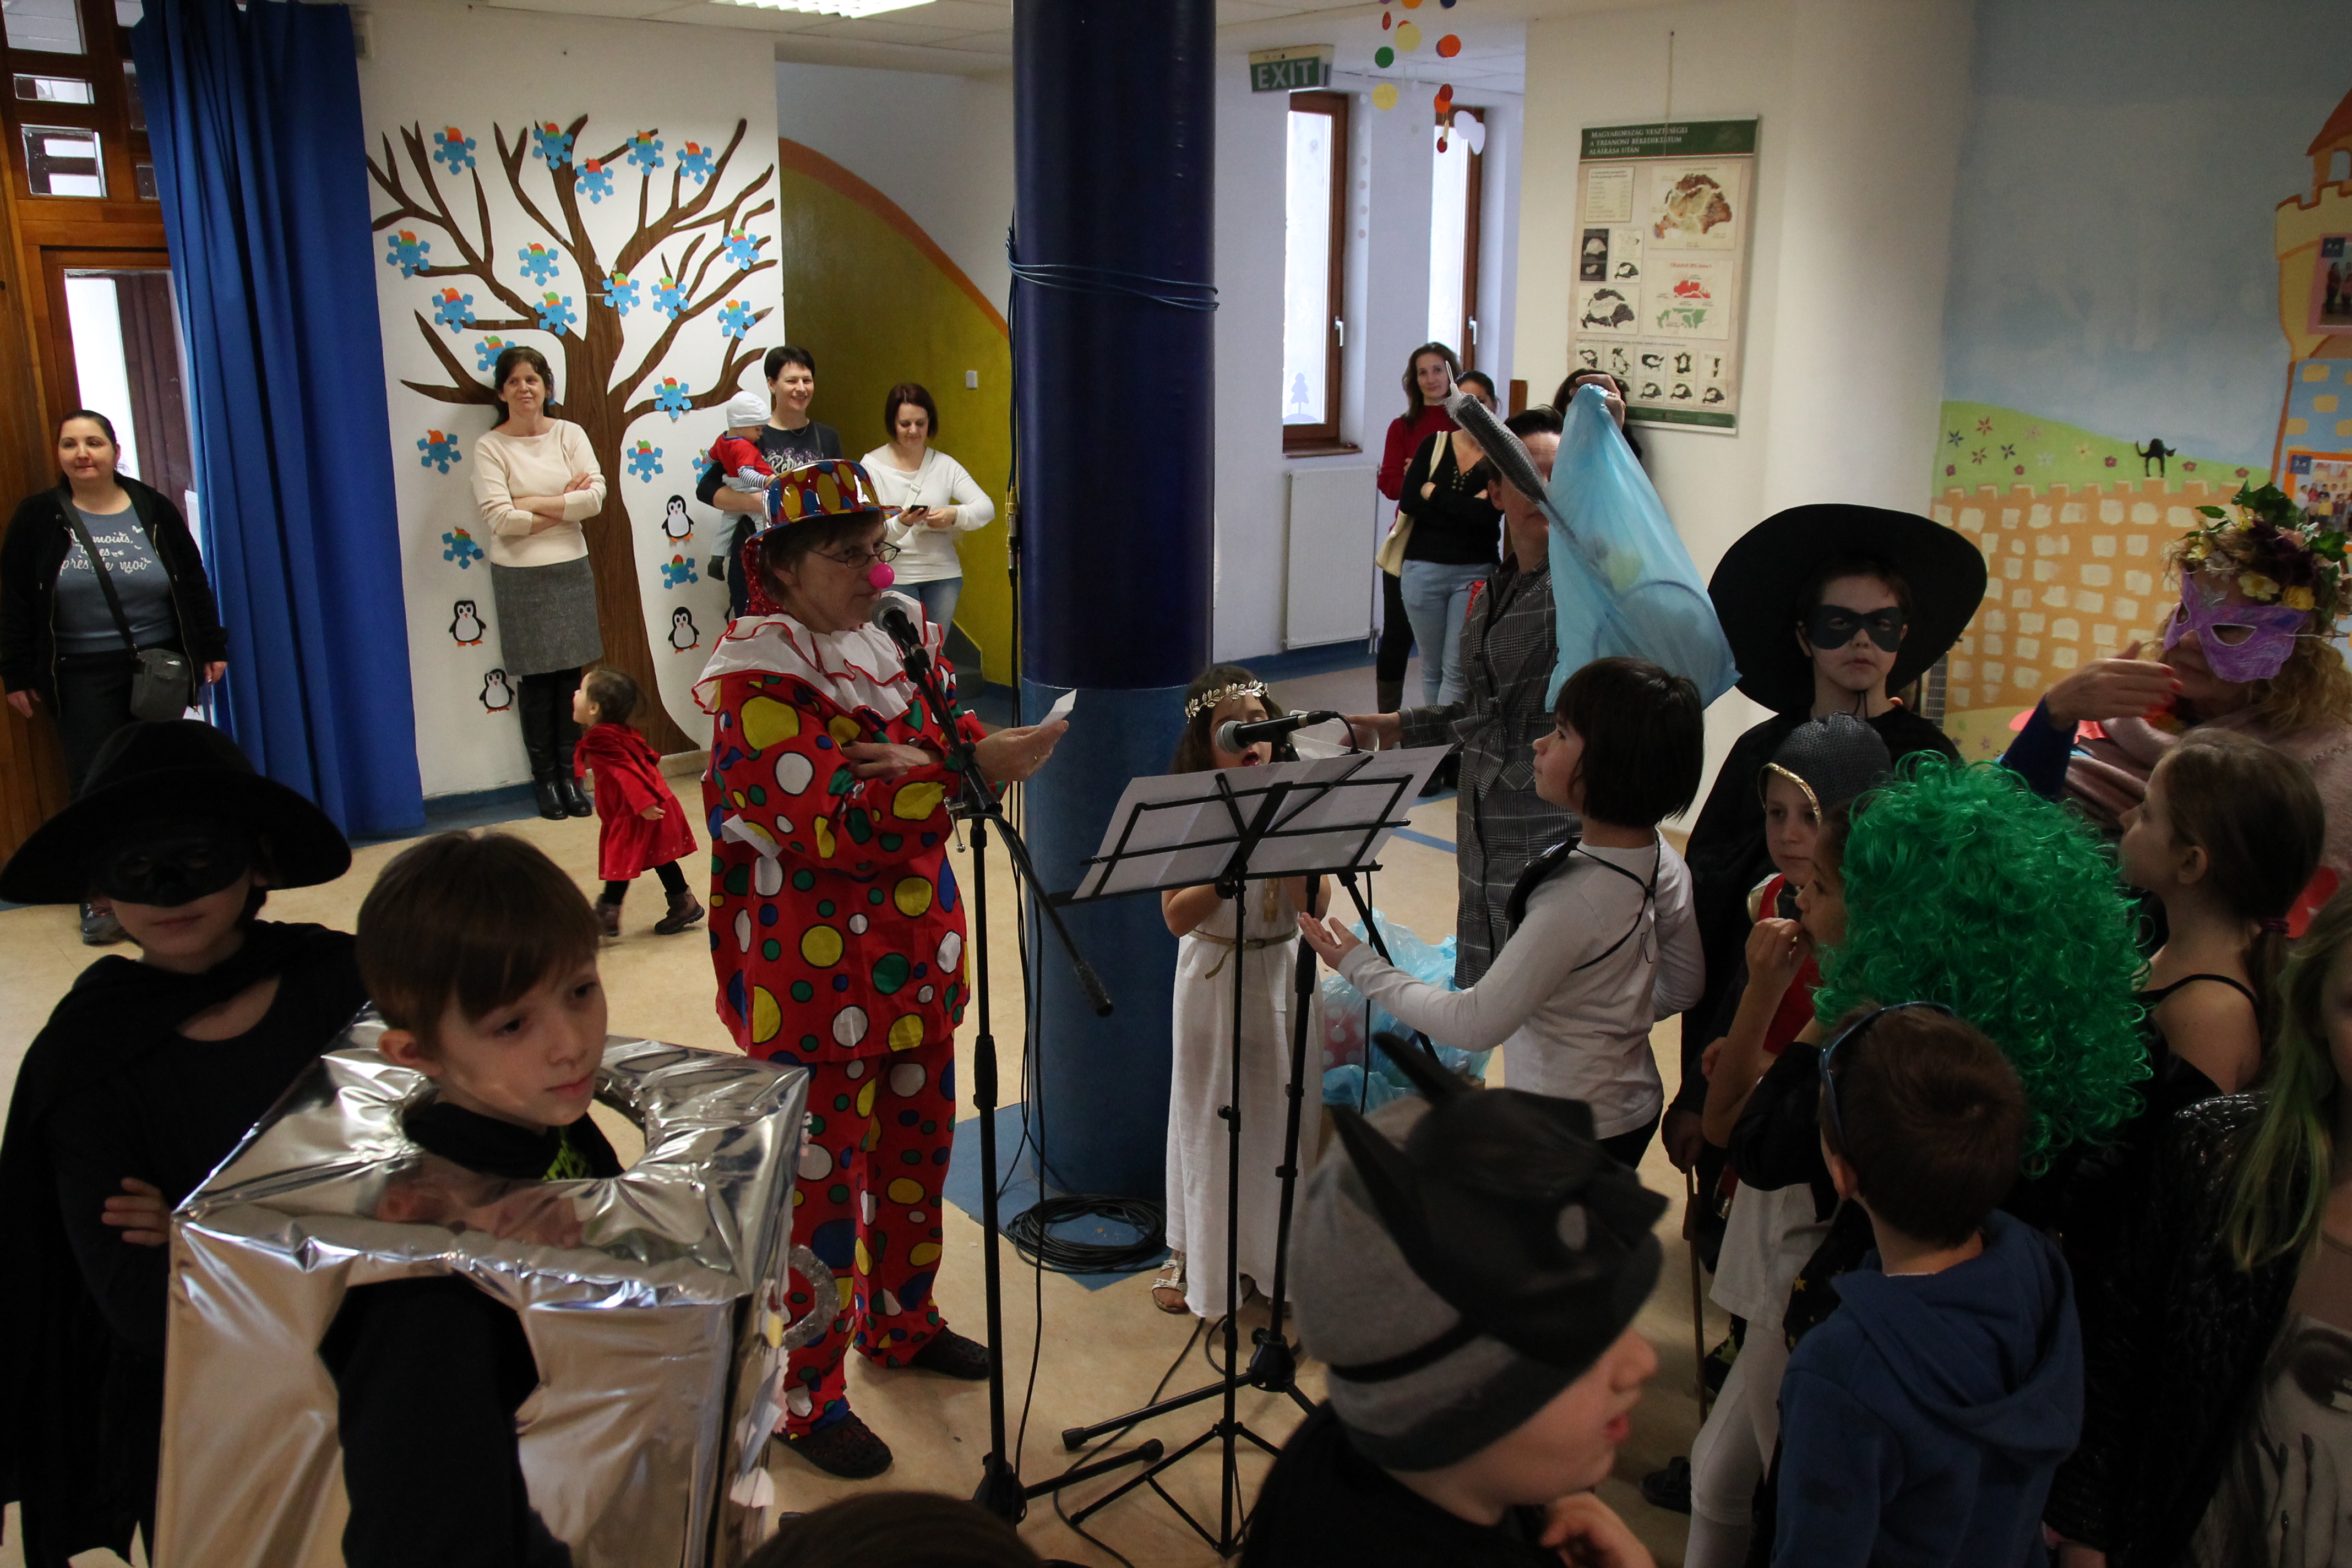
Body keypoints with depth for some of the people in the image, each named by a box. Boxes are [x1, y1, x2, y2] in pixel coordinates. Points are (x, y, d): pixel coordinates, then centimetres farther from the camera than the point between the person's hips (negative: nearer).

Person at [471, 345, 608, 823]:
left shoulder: (569, 434, 3)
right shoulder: (490, 447, -4)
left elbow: (595, 497, -10)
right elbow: (498, 518, -16)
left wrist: (532, 503, -13)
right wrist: (566, 506, -12)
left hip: (572, 571, 2)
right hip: (520, 577, -2)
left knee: (571, 677, 6)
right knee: (536, 681, 4)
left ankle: (570, 775, 17)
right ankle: (545, 778, 16)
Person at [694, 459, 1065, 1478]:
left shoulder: (890, 642, 8)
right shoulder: (760, 686, -17)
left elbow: (959, 743, 7)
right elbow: (833, 831, -27)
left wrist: (918, 764, -16)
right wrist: (962, 771, -31)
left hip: (914, 963, 8)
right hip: (817, 982, -7)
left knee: (917, 1152, 20)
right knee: (823, 1184, 3)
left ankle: (900, 1320, 43)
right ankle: (807, 1398, 21)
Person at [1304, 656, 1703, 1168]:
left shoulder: (1576, 898, -31)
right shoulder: (1663, 861, -5)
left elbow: (1477, 1024, -26)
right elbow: (1683, 988, 9)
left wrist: (1362, 968, -17)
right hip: (1635, 1108, 9)